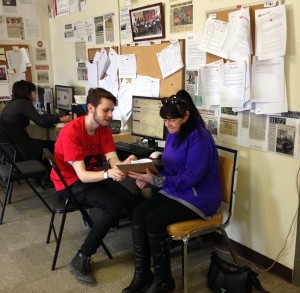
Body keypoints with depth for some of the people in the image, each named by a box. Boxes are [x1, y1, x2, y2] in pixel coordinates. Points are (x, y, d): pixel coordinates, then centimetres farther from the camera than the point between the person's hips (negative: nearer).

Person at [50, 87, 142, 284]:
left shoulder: (104, 129, -4)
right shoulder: (71, 132, -25)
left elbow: (113, 160, -15)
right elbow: (82, 175, -30)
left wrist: (126, 163, -39)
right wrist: (108, 174, -49)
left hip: (94, 176, 6)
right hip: (70, 182, -6)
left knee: (132, 200, -12)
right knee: (113, 206, -26)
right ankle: (81, 259, -15)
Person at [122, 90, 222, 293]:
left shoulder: (199, 137, -18)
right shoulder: (173, 134, 8)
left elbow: (191, 178, -23)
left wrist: (154, 180, -25)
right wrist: (148, 179, -6)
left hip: (198, 197, -8)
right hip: (174, 191, 8)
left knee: (154, 220, -26)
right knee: (138, 214, -16)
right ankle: (142, 274, -5)